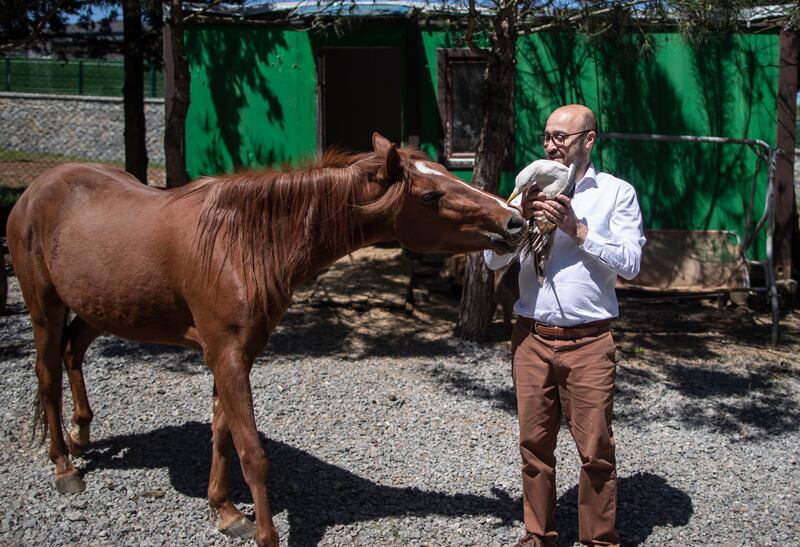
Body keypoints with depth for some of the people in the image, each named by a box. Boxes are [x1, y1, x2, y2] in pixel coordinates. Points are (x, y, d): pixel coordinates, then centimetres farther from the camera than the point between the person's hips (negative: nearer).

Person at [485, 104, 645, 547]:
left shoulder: (617, 192, 3)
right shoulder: (530, 190, 11)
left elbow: (630, 262, -8)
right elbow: (494, 258, 6)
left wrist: (578, 230, -15)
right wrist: (520, 219, -10)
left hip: (589, 343, -3)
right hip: (532, 339, 3)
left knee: (595, 450, 2)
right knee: (534, 444, 10)